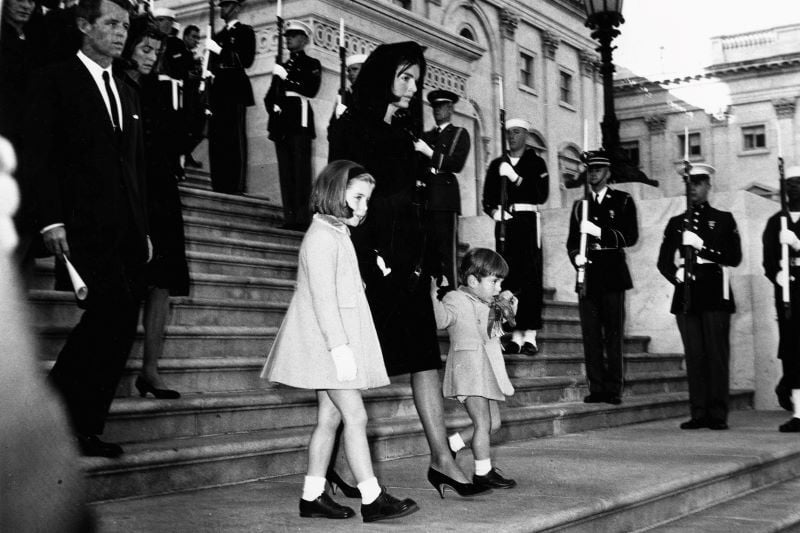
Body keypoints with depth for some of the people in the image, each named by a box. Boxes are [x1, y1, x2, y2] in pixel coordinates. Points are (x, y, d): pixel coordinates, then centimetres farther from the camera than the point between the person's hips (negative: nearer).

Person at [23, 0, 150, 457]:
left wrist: (144, 229, 17)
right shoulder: (55, 80, 4)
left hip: (127, 234, 7)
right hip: (82, 228, -6)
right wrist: (53, 221, -13)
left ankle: (86, 430, 7)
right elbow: (40, 155, -4)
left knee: (120, 330, 0)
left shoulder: (128, 93, 24)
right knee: (111, 311, -20)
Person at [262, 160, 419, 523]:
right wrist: (339, 346, -24)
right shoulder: (322, 238, -13)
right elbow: (322, 297, -20)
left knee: (330, 417, 9)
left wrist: (342, 346, 16)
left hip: (337, 343, 10)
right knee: (355, 416, -9)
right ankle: (372, 499, -5)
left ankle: (313, 496, 14)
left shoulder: (337, 236, 18)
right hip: (330, 342, -10)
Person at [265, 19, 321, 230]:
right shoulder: (282, 67, 26)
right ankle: (289, 218, -1)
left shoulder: (312, 64, 7)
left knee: (300, 171, -12)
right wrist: (273, 106, 4)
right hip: (281, 124, 6)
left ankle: (302, 218, -17)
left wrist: (286, 78, -12)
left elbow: (311, 90, -9)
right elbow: (270, 96, 25)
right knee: (285, 172, 0)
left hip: (300, 120, -6)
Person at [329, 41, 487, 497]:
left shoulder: (403, 134, 19)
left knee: (426, 356, 2)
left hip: (406, 259, 7)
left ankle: (441, 458, 4)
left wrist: (419, 255, 8)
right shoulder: (352, 128, -2)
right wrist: (371, 255, -17)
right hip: (369, 258, -7)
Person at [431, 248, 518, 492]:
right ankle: (483, 472, 8)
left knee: (493, 423, 12)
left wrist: (508, 303, 19)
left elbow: (505, 321, 36)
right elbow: (441, 320, -26)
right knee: (483, 423, -5)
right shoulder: (456, 299, -9)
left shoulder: (488, 304, 18)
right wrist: (434, 297, -39)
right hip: (468, 366, -9)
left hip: (488, 368, 9)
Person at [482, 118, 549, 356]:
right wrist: (494, 211, -5)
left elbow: (542, 194, -6)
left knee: (531, 277, -8)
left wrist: (516, 178, -12)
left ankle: (530, 336, -9)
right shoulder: (497, 165, 18)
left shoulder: (536, 162, 8)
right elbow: (487, 198, 16)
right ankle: (516, 335, 1)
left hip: (527, 222, -3)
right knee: (509, 277, -2)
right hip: (504, 221, 3)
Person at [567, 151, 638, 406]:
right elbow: (571, 240, 15)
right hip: (587, 274, 3)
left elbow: (630, 236, -4)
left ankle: (614, 389, 1)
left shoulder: (623, 201, 6)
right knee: (590, 334, 1)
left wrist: (599, 232, -15)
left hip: (612, 274, -3)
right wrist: (576, 256, -6)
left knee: (613, 333, -3)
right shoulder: (580, 204, 17)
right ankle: (596, 388, 5)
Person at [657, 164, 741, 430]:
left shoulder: (723, 219, 10)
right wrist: (676, 274, -7)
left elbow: (734, 257, -1)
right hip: (686, 294, 2)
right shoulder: (676, 223, 17)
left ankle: (718, 415, -4)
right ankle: (698, 413, 4)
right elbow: (663, 260, 14)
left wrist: (701, 246, -11)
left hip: (715, 294, -2)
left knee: (717, 354, -6)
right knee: (694, 355, 1)